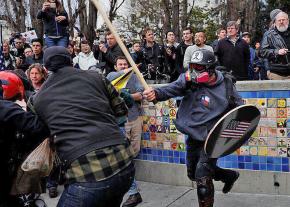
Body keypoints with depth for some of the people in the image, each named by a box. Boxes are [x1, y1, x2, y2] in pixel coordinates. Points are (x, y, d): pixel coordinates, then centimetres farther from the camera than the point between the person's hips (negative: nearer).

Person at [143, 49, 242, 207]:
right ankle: (229, 176, 45)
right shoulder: (190, 80, -8)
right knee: (193, 174, 22)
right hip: (193, 135, 5)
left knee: (202, 178, -13)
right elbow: (172, 89, -25)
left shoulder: (226, 87, -13)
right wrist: (156, 93, -45)